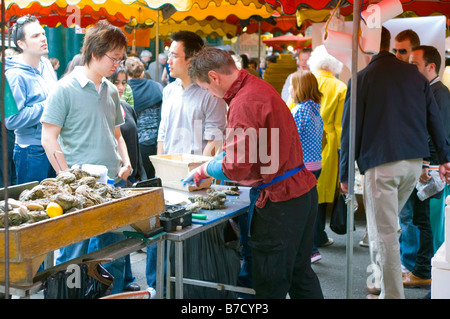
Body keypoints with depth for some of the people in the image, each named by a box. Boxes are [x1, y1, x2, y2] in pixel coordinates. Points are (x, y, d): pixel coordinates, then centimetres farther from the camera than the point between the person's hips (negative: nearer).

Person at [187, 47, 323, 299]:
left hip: (279, 200, -10)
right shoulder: (258, 86, 10)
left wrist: (204, 170, -3)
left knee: (271, 284, 2)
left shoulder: (244, 103, -21)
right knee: (300, 273, 21)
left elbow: (236, 167, -21)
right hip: (303, 190, 10)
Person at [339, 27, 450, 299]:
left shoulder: (362, 78, -5)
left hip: (380, 164, -6)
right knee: (388, 224, 22)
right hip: (414, 162, 6)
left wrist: (345, 173, 0)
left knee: (384, 233, 1)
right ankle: (381, 281, 27)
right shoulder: (415, 75, 9)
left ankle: (393, 294, 4)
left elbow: (351, 129, -5)